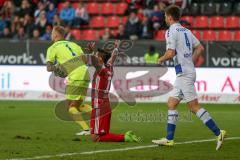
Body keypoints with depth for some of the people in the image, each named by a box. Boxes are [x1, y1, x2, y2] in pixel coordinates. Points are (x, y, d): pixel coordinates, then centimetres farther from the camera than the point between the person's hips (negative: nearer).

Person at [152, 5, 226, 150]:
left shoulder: (171, 31, -10)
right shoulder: (186, 31, 15)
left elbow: (170, 53, -18)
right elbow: (200, 48, 18)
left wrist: (161, 59, 2)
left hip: (184, 73, -9)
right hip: (186, 72, 9)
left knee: (194, 106, -10)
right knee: (171, 104, 11)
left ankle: (218, 133, -13)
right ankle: (169, 139, 11)